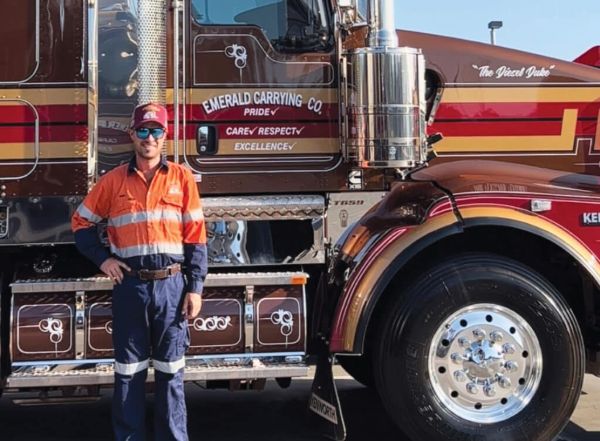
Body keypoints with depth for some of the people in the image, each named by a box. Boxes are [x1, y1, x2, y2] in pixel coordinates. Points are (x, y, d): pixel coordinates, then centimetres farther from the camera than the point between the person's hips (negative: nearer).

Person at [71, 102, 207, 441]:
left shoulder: (182, 177, 4)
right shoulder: (114, 180, 6)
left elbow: (196, 237, 2)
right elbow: (82, 222, 15)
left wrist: (195, 288, -3)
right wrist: (102, 258, 0)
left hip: (171, 286, 0)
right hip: (130, 287, 1)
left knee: (171, 371, 6)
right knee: (129, 372, 7)